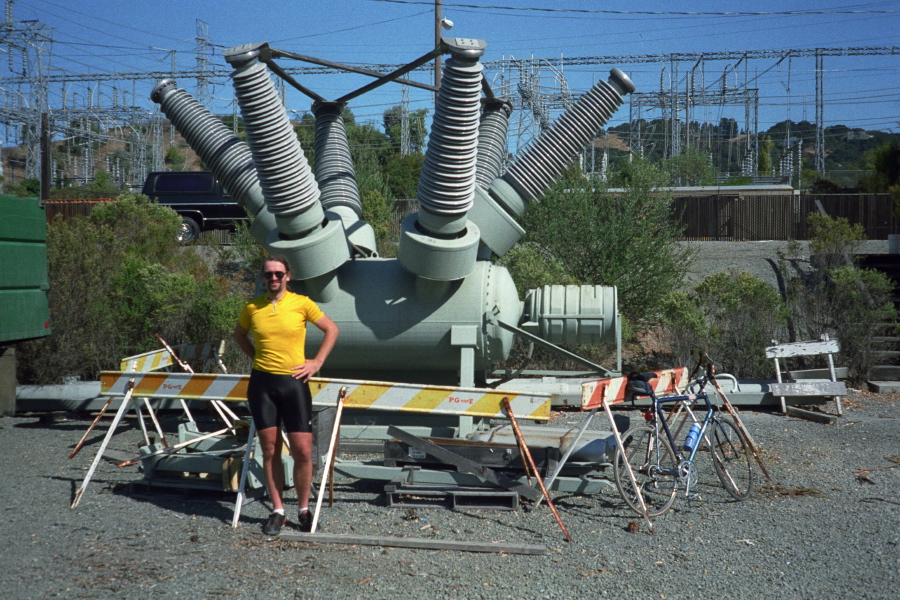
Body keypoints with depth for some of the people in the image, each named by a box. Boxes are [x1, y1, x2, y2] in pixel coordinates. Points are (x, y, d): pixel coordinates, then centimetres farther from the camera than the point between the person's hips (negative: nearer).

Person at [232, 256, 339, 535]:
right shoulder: (252, 307, 2)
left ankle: (304, 510, 15)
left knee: (303, 451, -2)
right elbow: (239, 335, 21)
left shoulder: (301, 303, -3)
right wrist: (256, 356, 9)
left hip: (293, 382, -2)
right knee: (270, 450, 6)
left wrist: (318, 361, 2)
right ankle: (277, 511, 16)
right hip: (261, 383, 2)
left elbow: (331, 329, 8)